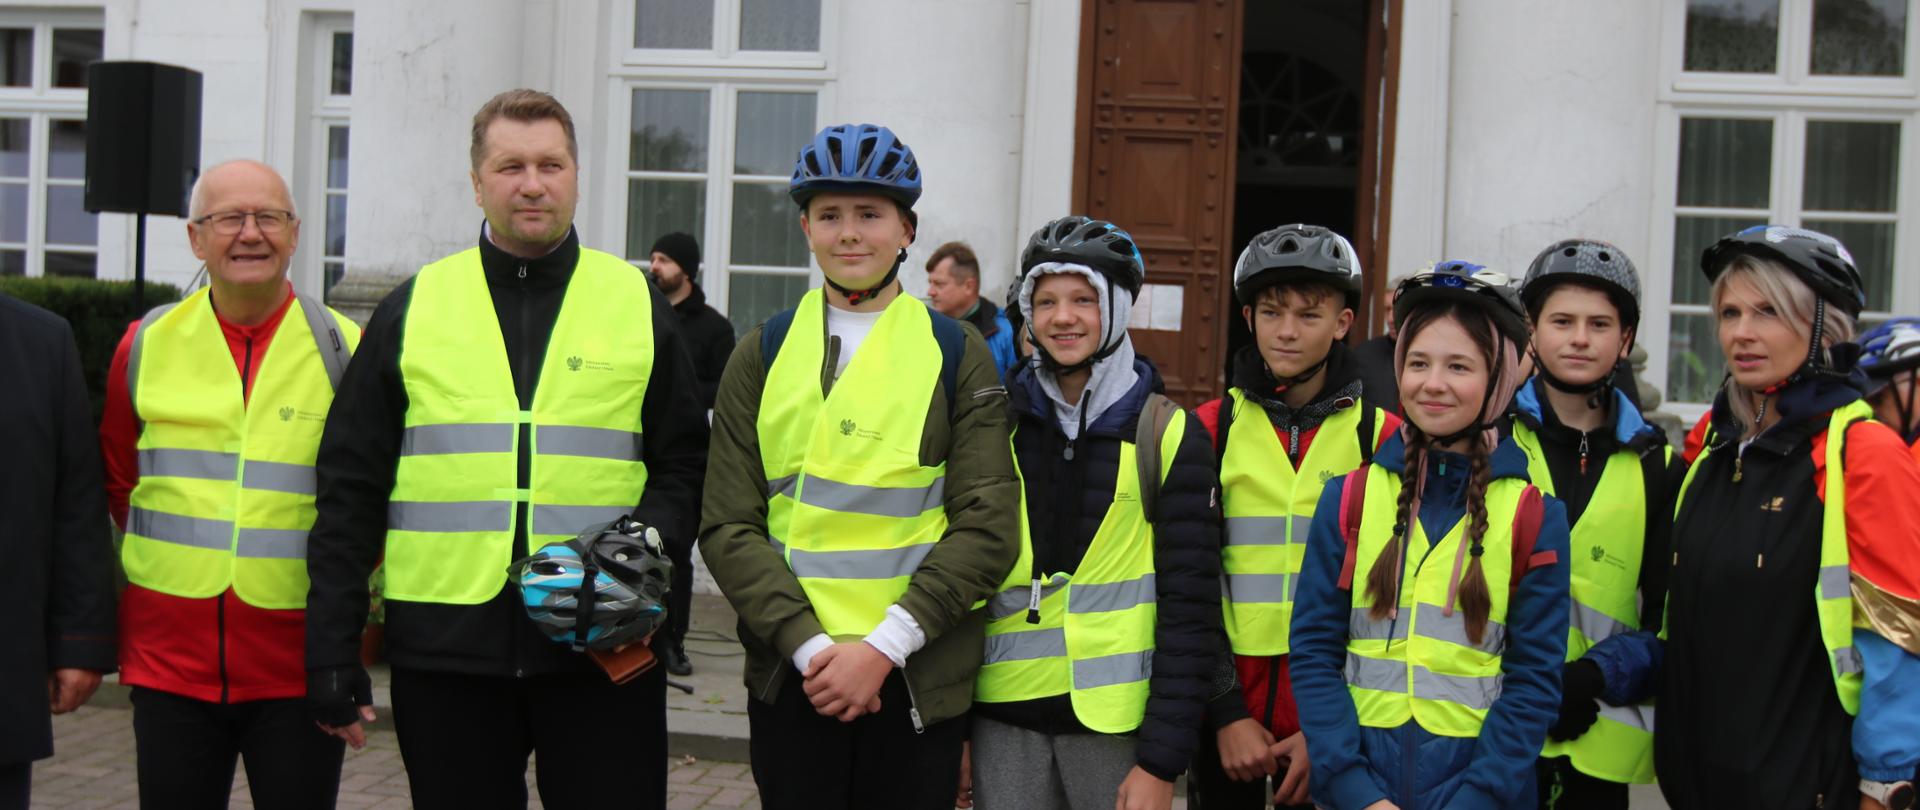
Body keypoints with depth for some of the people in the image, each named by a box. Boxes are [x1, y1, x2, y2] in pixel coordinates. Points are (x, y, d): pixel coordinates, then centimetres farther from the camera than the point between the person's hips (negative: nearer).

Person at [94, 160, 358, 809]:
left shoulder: (344, 349, -1)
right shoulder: (147, 344, 6)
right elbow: (117, 486, 17)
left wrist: (363, 608, 4)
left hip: (300, 667, -2)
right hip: (168, 660, 2)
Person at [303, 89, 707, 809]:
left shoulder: (638, 304, 7)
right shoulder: (412, 309, 8)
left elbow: (683, 465, 10)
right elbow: (351, 488, 7)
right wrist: (331, 650, 2)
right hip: (444, 648, 1)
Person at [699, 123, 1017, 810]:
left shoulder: (957, 354, 2)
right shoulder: (762, 355, 6)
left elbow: (986, 526, -4)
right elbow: (728, 526, 0)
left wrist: (883, 647, -12)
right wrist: (809, 645, -12)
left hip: (919, 681, -1)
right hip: (789, 676, 1)